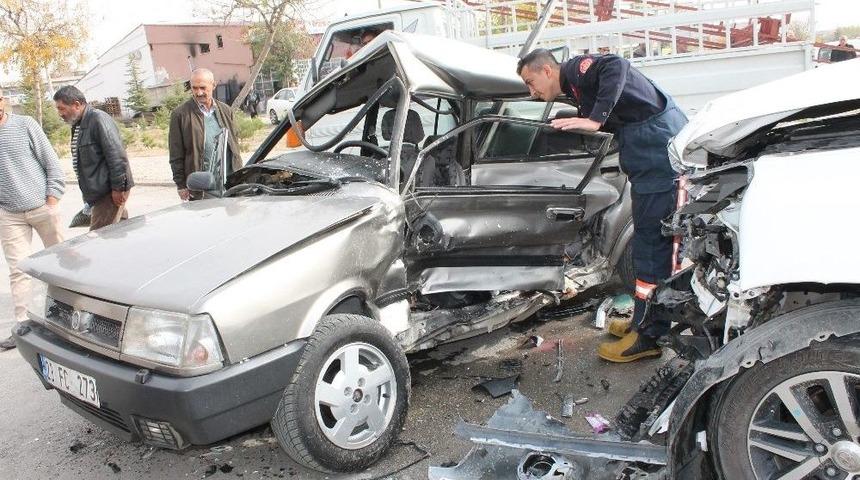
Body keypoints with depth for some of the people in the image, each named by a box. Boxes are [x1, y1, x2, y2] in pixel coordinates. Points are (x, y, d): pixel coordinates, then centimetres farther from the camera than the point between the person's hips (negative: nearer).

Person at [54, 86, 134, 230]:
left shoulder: (98, 119, -13)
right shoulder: (78, 125, 17)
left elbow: (116, 155, -20)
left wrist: (118, 187, -20)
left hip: (110, 192, -9)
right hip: (99, 192, 9)